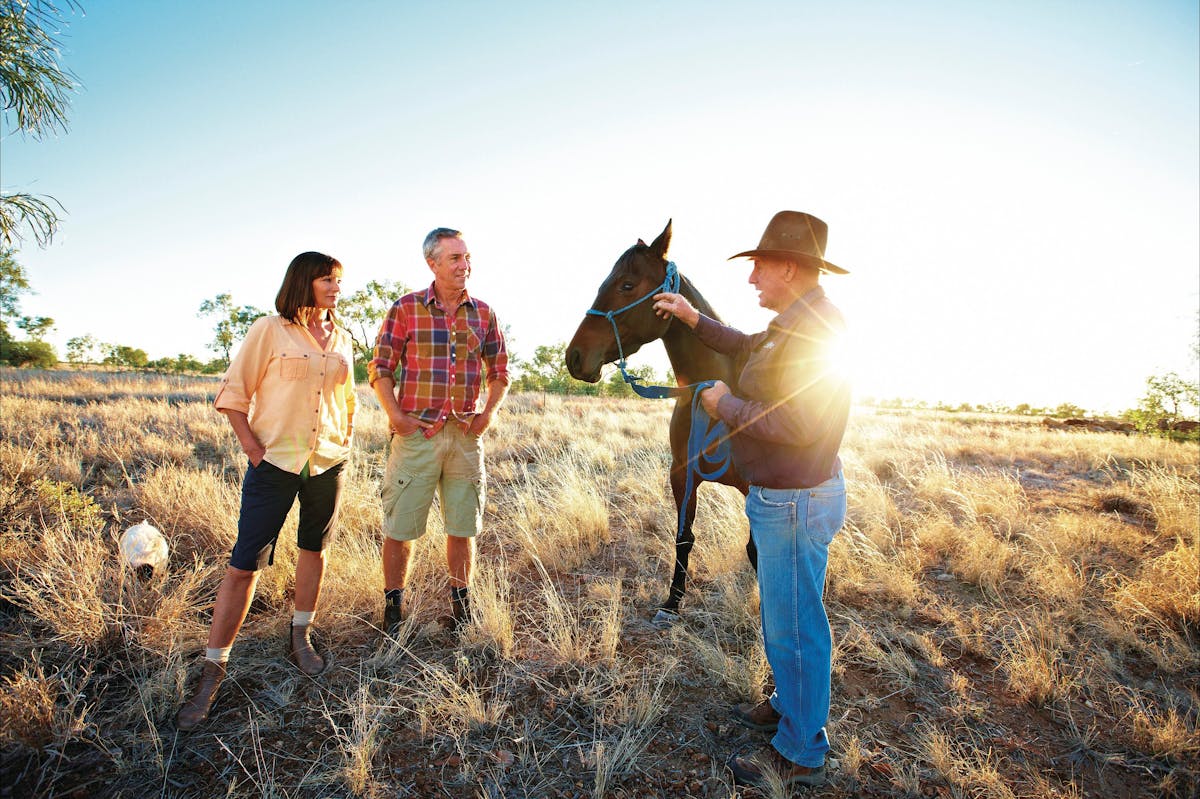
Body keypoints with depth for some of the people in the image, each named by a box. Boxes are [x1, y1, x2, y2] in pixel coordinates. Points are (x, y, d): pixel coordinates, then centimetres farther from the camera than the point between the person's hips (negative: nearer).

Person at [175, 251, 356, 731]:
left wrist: (345, 442, 11)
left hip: (329, 463, 5)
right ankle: (212, 672, 11)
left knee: (314, 549, 14)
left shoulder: (343, 341, 10)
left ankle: (301, 638, 33)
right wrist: (251, 446, -10)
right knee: (245, 564, -3)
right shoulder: (270, 331, -4)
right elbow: (233, 392, -3)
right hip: (275, 462, -4)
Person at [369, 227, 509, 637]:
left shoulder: (483, 313, 7)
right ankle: (394, 608, 24)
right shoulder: (406, 308, -2)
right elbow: (380, 369, -1)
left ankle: (460, 605, 28)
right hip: (417, 433, -2)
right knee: (400, 527, 6)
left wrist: (488, 414, 1)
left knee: (463, 528, 12)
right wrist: (397, 416, -10)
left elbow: (499, 373, 13)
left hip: (466, 435, 3)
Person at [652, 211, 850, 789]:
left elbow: (794, 425, -31)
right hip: (784, 496, 11)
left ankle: (800, 754, 23)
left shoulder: (812, 329, -24)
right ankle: (789, 703, 45)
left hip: (795, 502, -11)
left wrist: (726, 405, -17)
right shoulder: (795, 323, 10)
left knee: (794, 624, 4)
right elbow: (748, 349, 27)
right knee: (782, 615, 25)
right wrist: (692, 317, 23)